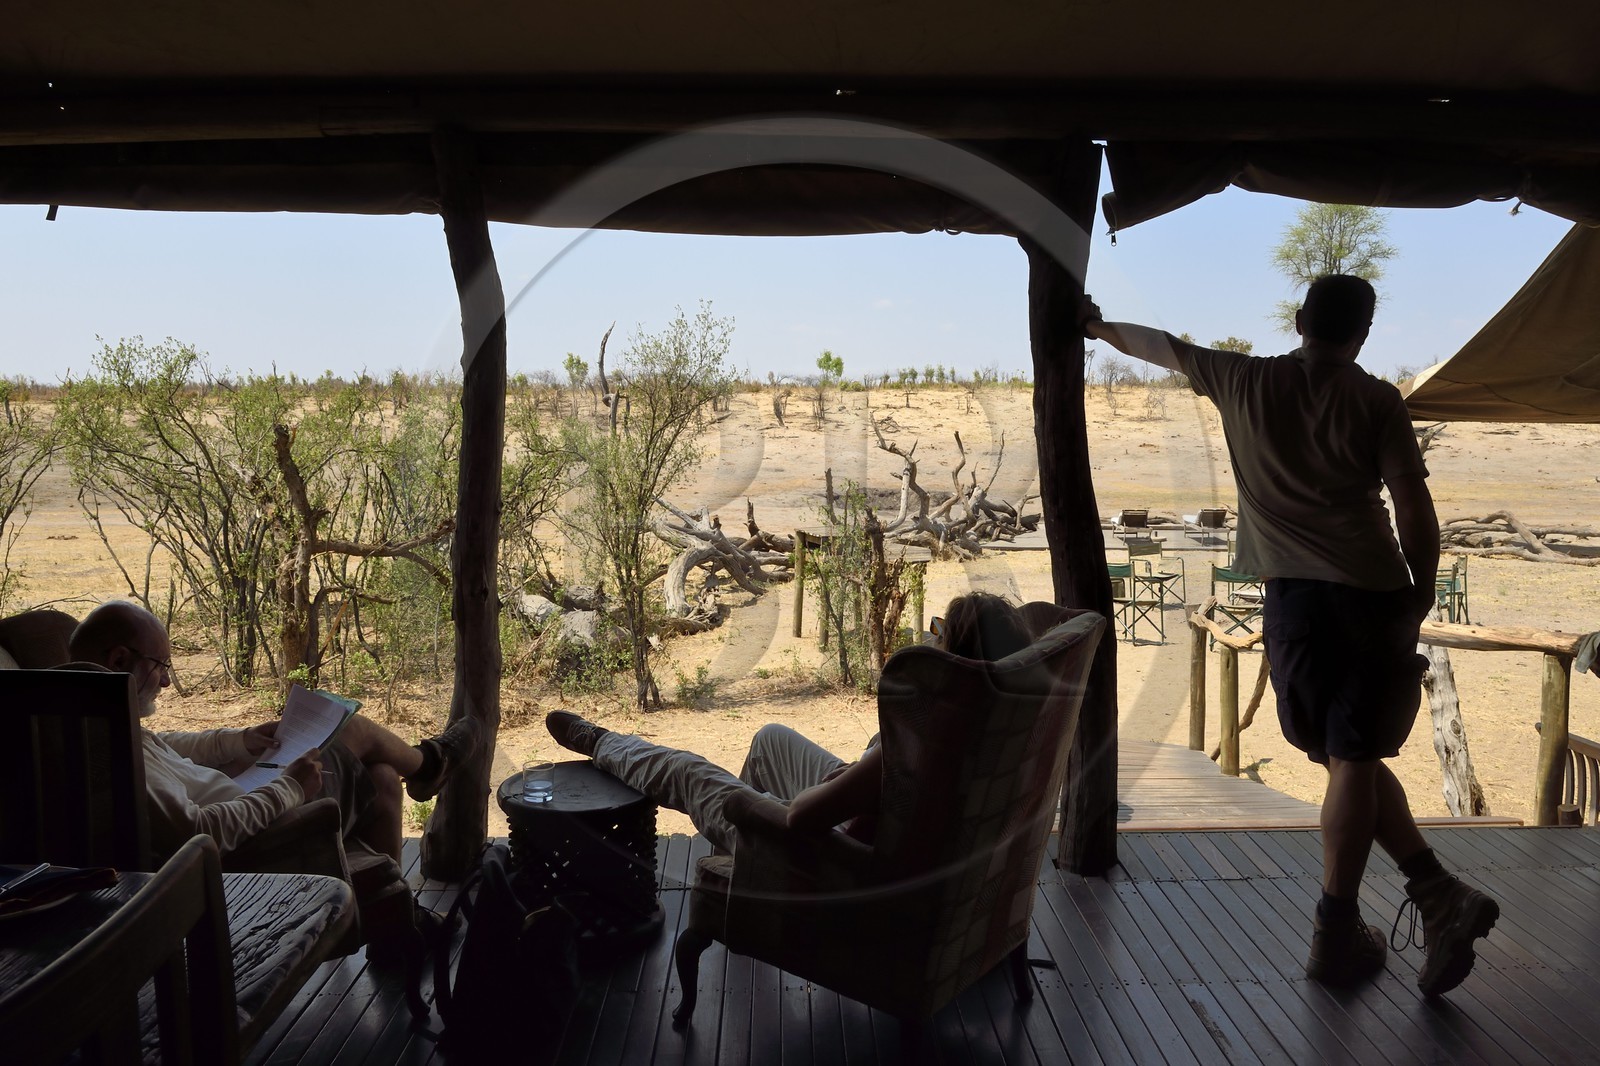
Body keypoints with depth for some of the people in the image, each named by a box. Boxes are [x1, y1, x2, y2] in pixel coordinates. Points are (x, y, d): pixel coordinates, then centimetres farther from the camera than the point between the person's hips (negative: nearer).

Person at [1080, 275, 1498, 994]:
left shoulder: (1244, 382, 6)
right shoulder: (1377, 401, 1)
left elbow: (1157, 345, 22)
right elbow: (1414, 507, -4)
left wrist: (1096, 325, 39)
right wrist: (1421, 596, 9)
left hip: (1294, 595, 1)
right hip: (1373, 594, -1)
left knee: (1346, 756, 12)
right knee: (1354, 759, 2)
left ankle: (1437, 893, 9)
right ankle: (1336, 933, 4)